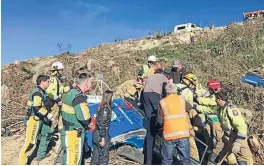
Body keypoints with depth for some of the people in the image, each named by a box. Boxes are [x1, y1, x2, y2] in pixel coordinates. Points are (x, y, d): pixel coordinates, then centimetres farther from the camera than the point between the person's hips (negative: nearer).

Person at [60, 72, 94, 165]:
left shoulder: (71, 92, 9)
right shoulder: (79, 97, -22)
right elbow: (84, 118, -26)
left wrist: (88, 122, 6)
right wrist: (89, 124, -3)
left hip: (68, 129, 10)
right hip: (74, 133, -10)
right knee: (72, 160, 1)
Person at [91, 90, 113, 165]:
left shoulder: (101, 108, 9)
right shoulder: (105, 109, -17)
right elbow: (102, 124, -20)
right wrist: (103, 138, -19)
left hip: (96, 134, 9)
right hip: (101, 135, -9)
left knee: (96, 156, 16)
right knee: (104, 157, 2)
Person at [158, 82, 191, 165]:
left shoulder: (162, 102, -1)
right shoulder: (181, 99, 4)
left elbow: (160, 120, -4)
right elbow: (190, 107, 24)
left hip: (169, 134, -1)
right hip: (183, 133, 1)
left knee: (167, 160, 12)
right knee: (186, 159, 10)